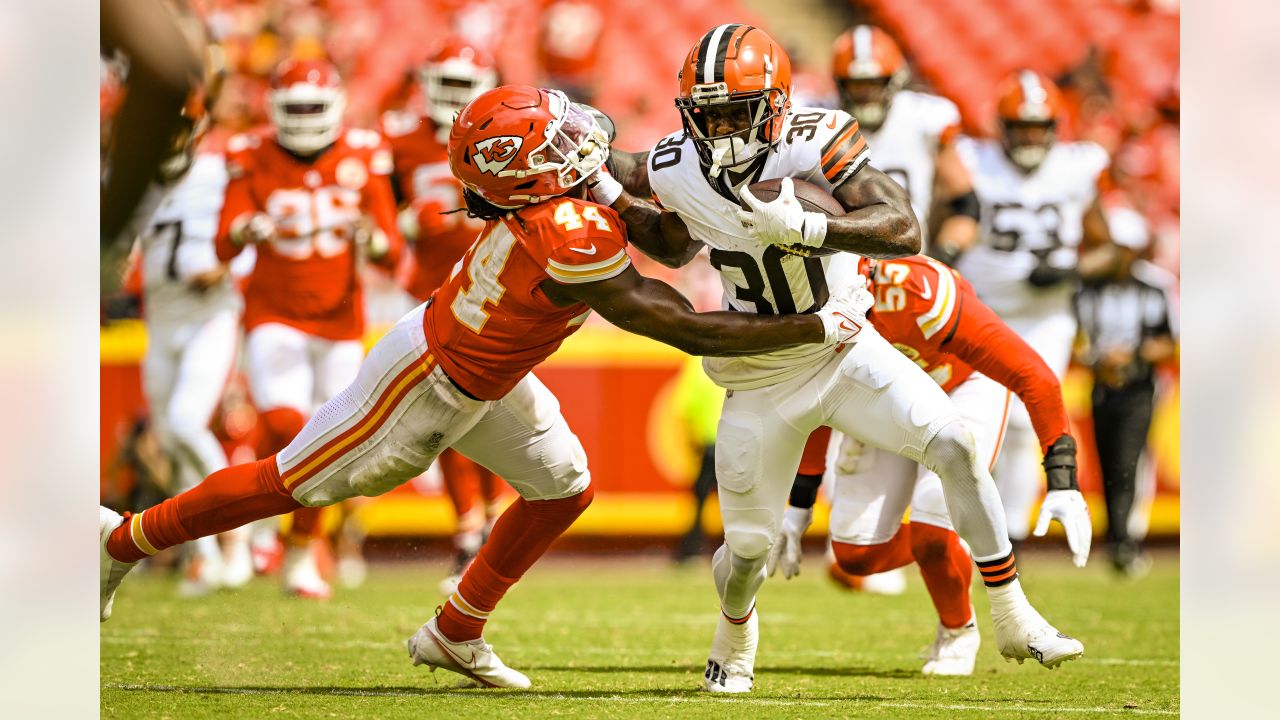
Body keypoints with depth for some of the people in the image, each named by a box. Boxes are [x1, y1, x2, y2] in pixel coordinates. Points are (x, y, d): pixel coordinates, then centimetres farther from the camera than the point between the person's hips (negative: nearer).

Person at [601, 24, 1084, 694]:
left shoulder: (813, 141, -24)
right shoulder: (677, 172, -15)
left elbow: (903, 230, -34)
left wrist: (800, 227, -45)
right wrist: (618, 206, -7)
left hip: (845, 351, -1)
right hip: (760, 379, 1)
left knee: (955, 447, -19)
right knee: (748, 545, 6)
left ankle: (1013, 620, -6)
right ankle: (734, 639, 42)